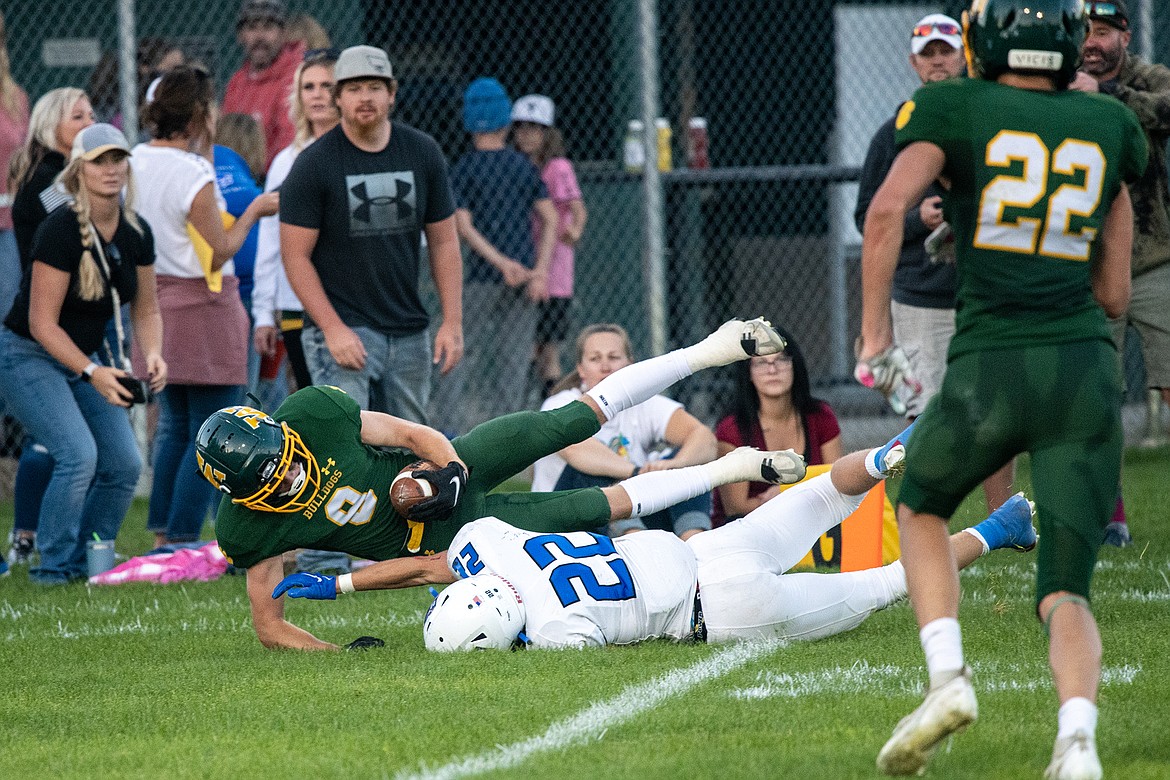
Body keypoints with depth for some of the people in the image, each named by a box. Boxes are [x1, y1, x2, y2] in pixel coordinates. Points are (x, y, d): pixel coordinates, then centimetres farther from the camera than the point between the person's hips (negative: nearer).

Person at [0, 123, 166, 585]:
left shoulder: (136, 234, -1)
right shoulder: (60, 230, -22)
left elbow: (146, 310, 10)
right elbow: (43, 323, -21)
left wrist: (153, 355, -10)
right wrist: (93, 373, -29)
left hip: (86, 358, 7)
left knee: (125, 463, -4)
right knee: (79, 455, -22)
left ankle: (93, 560, 13)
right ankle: (55, 565, -8)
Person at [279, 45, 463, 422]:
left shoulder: (423, 153, 6)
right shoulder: (313, 164, -7)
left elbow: (443, 242, 11)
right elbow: (296, 255, -7)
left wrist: (452, 321, 3)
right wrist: (333, 329, -16)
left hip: (409, 333, 5)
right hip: (343, 327, -5)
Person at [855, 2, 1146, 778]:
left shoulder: (955, 111, 5)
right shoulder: (1110, 128, 15)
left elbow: (889, 207, -13)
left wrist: (874, 329, -5)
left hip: (992, 367, -2)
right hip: (1089, 367, 2)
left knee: (922, 510, 27)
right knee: (1066, 591, 6)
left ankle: (948, 676, 6)